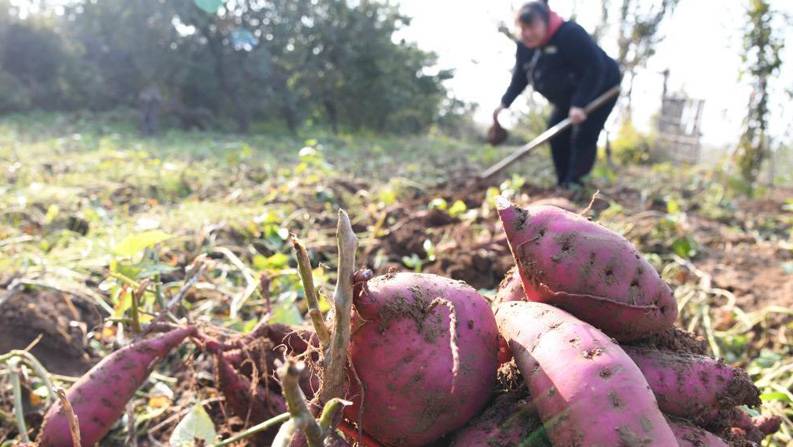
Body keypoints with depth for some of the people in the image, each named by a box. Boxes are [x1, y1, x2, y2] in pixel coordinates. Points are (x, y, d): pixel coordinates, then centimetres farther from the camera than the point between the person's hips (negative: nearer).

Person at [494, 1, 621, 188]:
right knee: (557, 136, 2)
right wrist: (505, 103, -2)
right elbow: (520, 77, 8)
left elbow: (595, 68, -33)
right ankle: (563, 185, 9)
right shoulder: (524, 46, -6)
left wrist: (580, 104, -39)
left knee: (583, 137, -18)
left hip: (600, 89, -8)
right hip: (568, 97, 8)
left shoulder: (569, 34, -31)